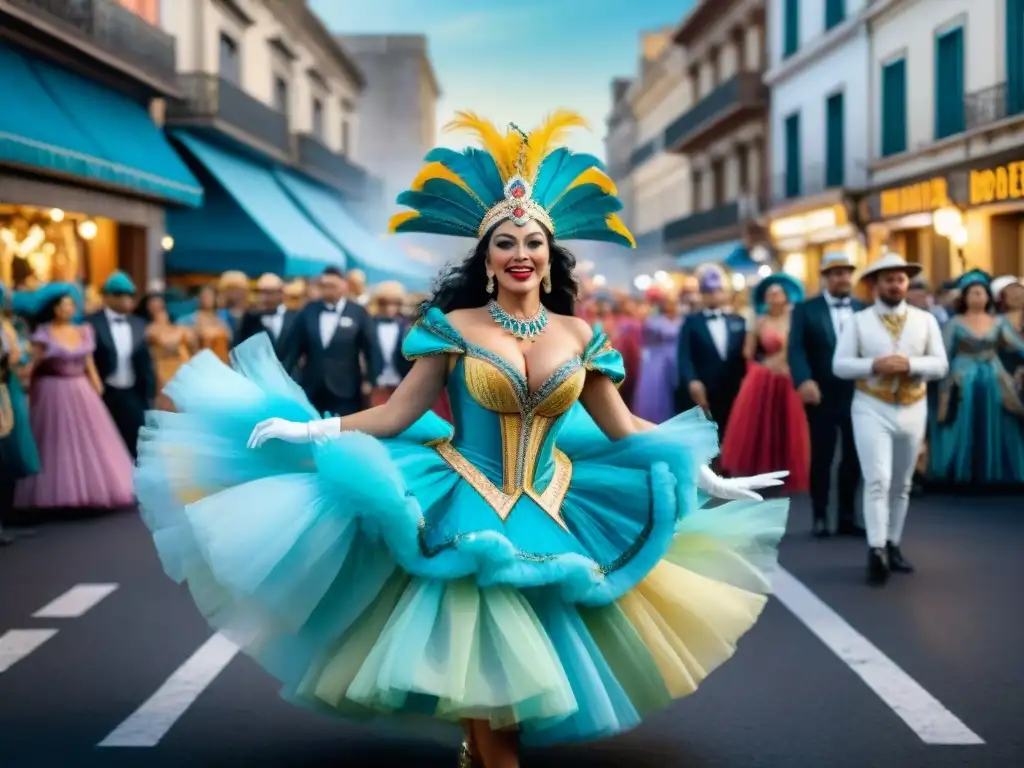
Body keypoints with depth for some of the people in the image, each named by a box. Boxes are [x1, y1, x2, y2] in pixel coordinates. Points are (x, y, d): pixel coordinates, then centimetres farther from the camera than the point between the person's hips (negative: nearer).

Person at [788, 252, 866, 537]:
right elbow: (796, 349, -10)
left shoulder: (864, 310, 9)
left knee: (853, 459, 9)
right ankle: (820, 517, 15)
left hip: (857, 395, 3)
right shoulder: (805, 309, 0)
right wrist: (804, 381, -26)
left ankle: (847, 517, 20)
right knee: (821, 458, 5)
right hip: (822, 396, -3)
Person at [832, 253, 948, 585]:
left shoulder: (926, 320, 5)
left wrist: (910, 364, -18)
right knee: (877, 480, -13)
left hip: (913, 410, 3)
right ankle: (876, 551, -16)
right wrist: (875, 365, -20)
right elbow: (839, 365, -5)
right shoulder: (858, 321, 0)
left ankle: (892, 546, 21)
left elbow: (941, 364, 0)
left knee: (901, 484, 11)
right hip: (872, 408, -3)